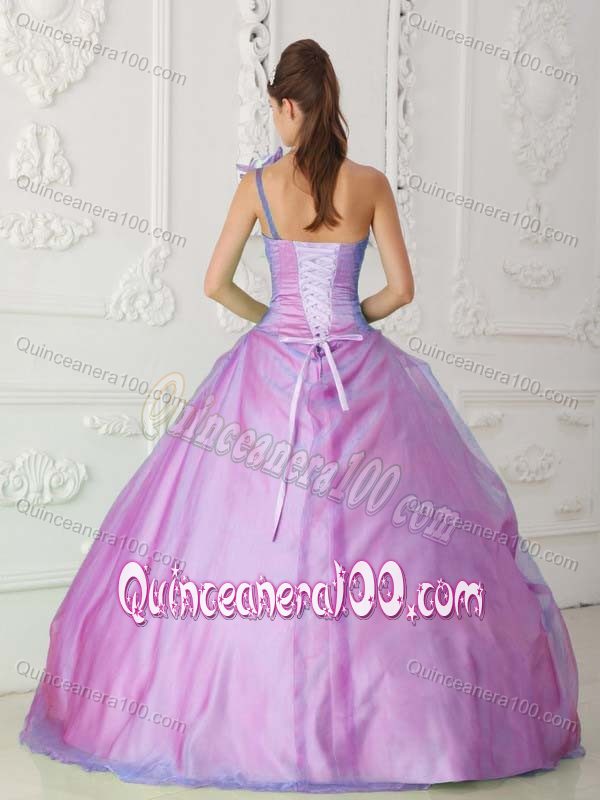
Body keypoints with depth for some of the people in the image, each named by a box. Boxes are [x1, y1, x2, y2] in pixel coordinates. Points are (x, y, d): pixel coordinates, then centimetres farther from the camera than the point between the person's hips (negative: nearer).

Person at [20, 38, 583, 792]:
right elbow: (401, 289, 1)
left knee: (246, 532, 6)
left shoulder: (258, 182, -1)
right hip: (360, 370, 1)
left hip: (273, 367, 0)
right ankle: (375, 714, 9)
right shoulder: (370, 184, 0)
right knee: (379, 535, 5)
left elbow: (216, 284, 1)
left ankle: (250, 709, 12)